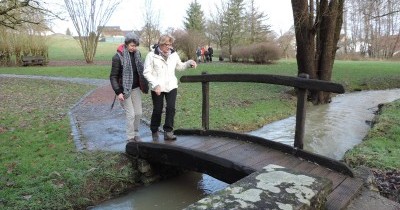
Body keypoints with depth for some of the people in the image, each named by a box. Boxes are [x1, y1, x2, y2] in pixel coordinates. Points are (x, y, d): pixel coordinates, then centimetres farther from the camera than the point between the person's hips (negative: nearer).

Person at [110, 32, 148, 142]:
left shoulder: (137, 54, 3)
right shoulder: (118, 57, -14)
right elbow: (113, 76, -12)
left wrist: (143, 85, 13)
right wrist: (118, 92, -19)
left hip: (136, 88, 5)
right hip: (125, 90, -5)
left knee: (138, 113, 7)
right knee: (131, 114, -5)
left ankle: (136, 133, 25)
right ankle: (130, 138, 10)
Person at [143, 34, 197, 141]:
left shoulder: (174, 54, 6)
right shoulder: (152, 55, -7)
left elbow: (179, 66, 20)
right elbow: (147, 72, -8)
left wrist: (189, 63, 2)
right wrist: (155, 84, -18)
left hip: (171, 86, 3)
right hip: (157, 88, -3)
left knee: (171, 108, -10)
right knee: (157, 110, 6)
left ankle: (168, 132, 0)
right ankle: (154, 132, 26)